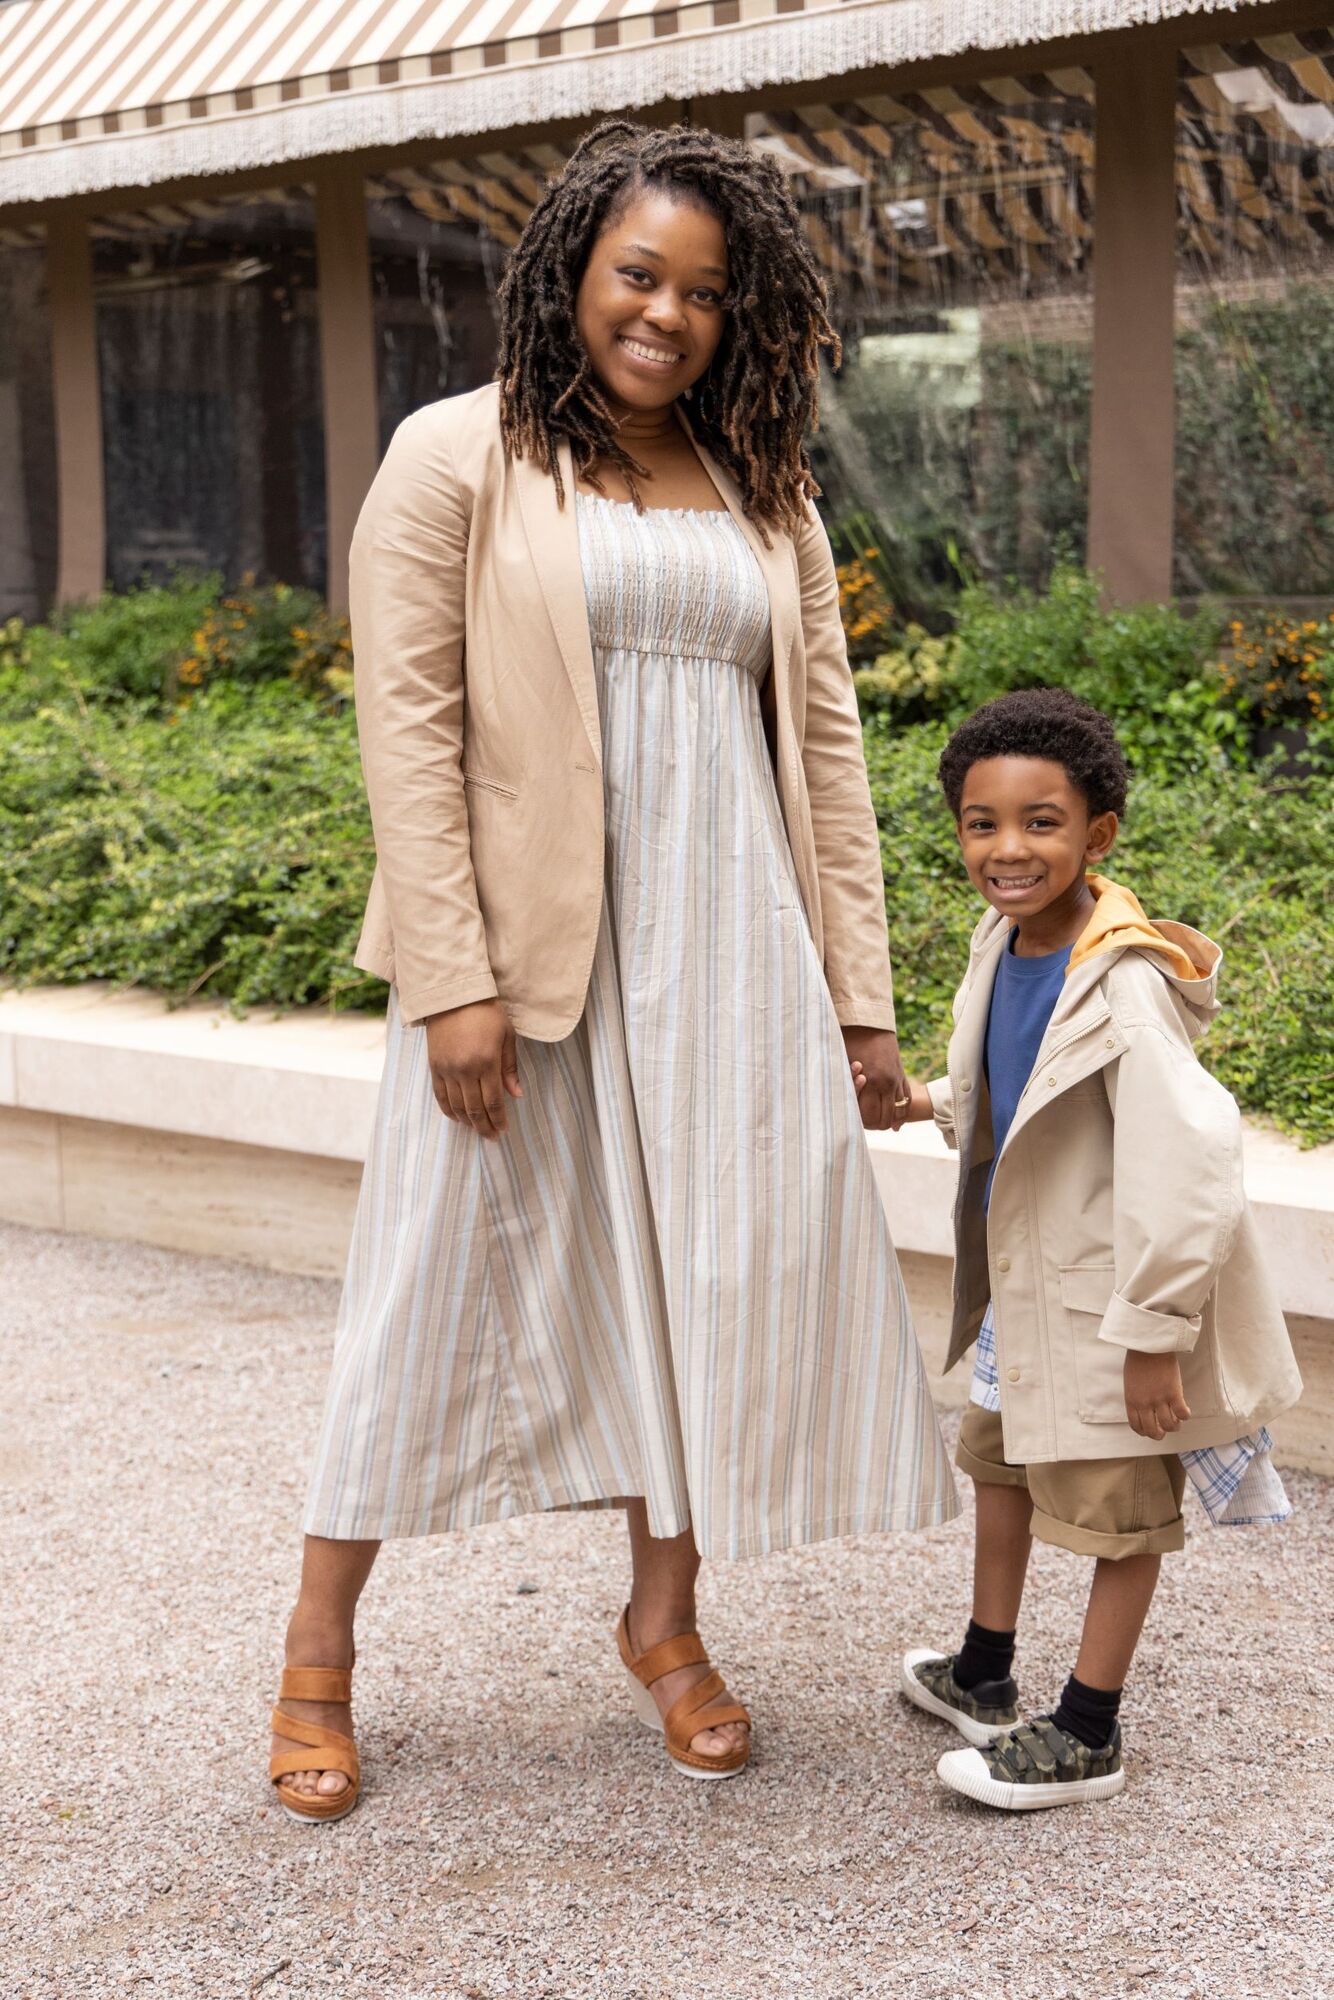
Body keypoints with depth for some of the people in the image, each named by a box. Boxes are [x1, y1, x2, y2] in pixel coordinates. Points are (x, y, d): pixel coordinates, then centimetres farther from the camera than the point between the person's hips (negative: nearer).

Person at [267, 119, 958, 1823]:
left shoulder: (765, 494, 12)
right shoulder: (458, 460, -1)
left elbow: (823, 745, 11)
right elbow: (407, 724, -8)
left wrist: (859, 998, 7)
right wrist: (454, 980, -16)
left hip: (727, 950, 4)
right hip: (523, 945, -4)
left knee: (716, 1268, 8)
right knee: (446, 1278, 3)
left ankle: (664, 1621, 27)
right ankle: (319, 1654, 17)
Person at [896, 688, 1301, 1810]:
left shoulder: (1125, 983, -30)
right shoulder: (1005, 943, -3)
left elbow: (1184, 1161, -32)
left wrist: (1151, 1332, -29)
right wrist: (931, 1104, 4)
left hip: (1110, 1294, -9)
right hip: (1022, 1276, 9)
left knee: (1116, 1505, 8)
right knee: (1001, 1457, 24)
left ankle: (1087, 1737, 23)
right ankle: (985, 1678, 44)